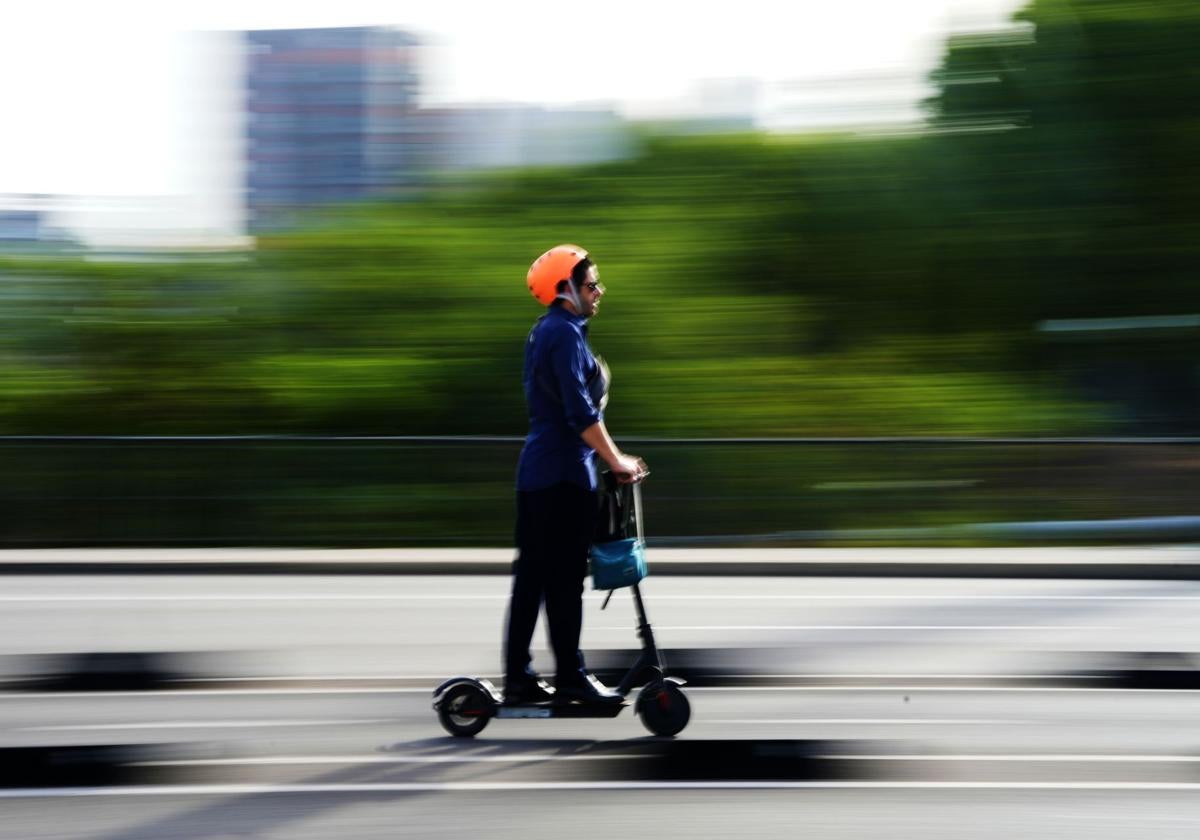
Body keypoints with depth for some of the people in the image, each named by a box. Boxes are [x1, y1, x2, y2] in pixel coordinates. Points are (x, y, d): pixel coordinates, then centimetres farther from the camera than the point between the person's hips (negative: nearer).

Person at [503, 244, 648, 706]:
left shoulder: (543, 332, 17)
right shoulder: (566, 334, -13)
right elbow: (580, 411, -20)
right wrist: (616, 461, -16)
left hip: (536, 467, 10)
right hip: (564, 470, -10)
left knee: (532, 576, 8)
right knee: (565, 578, -5)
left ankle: (518, 677, 10)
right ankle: (570, 677, -3)